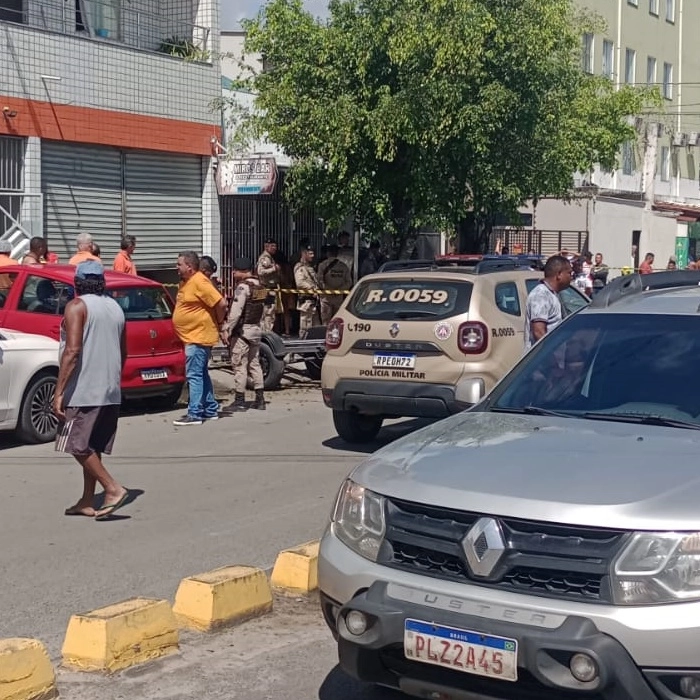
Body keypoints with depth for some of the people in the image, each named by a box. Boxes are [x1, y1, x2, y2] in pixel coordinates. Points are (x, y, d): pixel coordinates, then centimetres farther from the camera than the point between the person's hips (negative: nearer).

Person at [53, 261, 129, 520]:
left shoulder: (77, 306, -10)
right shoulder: (115, 307, 13)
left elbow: (73, 350, -19)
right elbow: (123, 353, 18)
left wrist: (59, 391, -19)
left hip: (83, 389, -8)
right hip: (110, 391, 8)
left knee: (77, 446, -1)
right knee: (92, 447, 12)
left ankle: (113, 489, -9)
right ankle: (87, 502, 15)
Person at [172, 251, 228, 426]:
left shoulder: (199, 282, -17)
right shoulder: (185, 282, 13)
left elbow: (221, 303, -22)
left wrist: (218, 322, -8)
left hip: (199, 337, -10)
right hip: (191, 337, 10)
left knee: (194, 376, -10)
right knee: (202, 375, 15)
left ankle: (194, 414, -8)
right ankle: (211, 410, 24)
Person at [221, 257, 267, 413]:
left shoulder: (243, 287, -15)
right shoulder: (260, 287, 11)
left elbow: (235, 312, -21)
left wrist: (226, 329, -18)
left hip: (242, 330, -9)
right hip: (256, 329, 9)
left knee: (239, 365, -4)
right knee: (254, 364, 12)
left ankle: (239, 401, -3)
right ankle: (260, 399, 14)